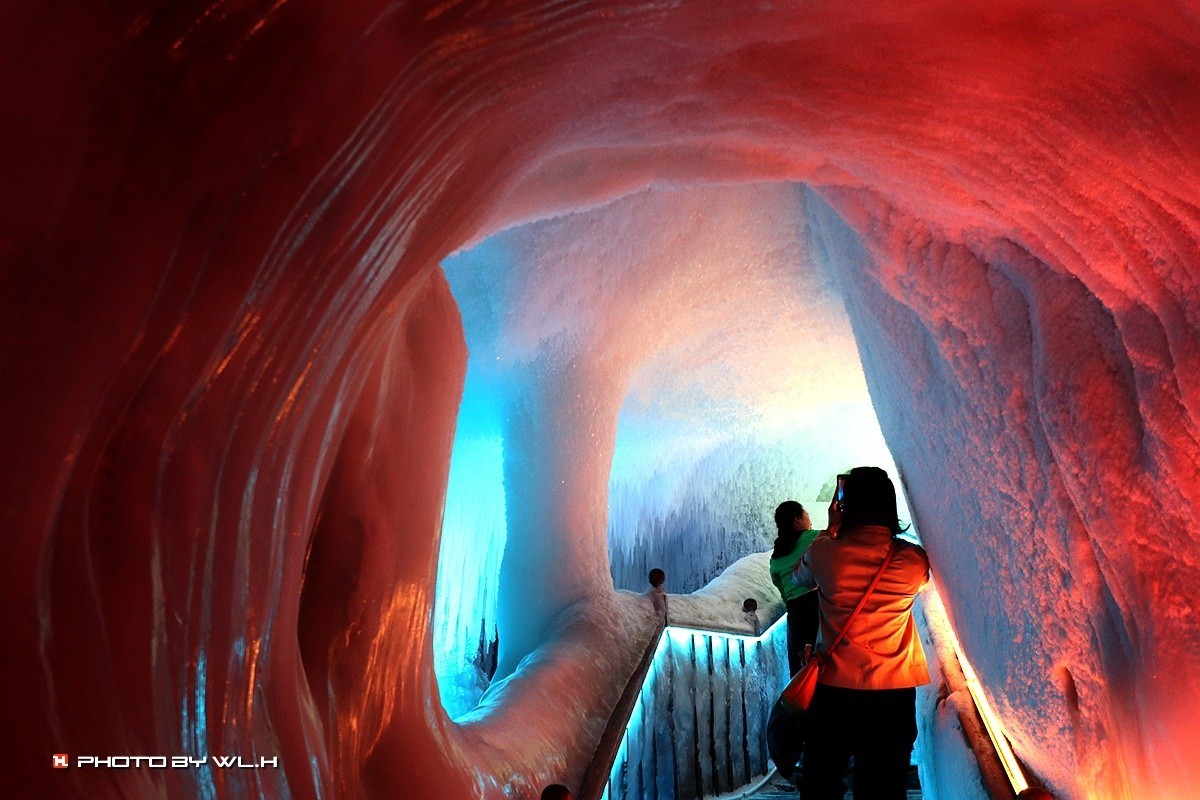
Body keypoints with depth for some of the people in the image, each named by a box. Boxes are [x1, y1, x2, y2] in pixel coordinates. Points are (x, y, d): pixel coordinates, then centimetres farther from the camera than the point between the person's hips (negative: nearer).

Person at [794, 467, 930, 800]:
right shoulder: (912, 559, -7)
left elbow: (801, 576, 14)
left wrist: (831, 529, 17)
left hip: (835, 689, -1)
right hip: (894, 693, 1)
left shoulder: (825, 551, -10)